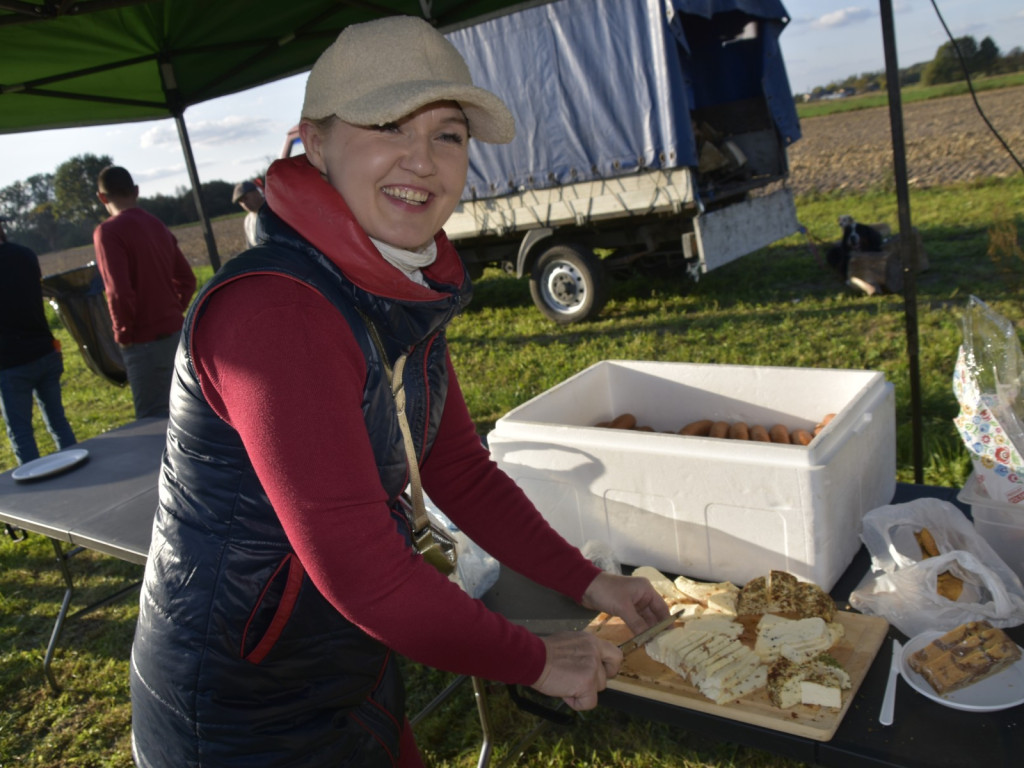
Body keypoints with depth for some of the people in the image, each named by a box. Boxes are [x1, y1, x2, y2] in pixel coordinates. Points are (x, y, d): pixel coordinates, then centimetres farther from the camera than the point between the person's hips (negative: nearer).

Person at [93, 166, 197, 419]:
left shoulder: (108, 232, -13)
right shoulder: (158, 226, 9)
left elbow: (119, 291, -21)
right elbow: (187, 278, 14)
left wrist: (122, 333, -8)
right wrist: (175, 312, 15)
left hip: (145, 340, -7)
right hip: (174, 332, 7)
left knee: (153, 417, 0)